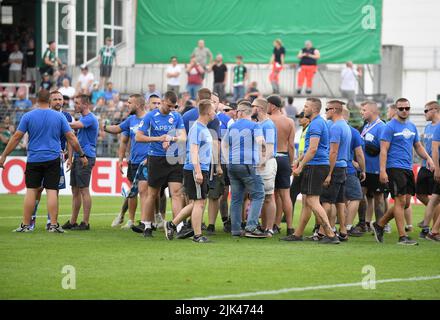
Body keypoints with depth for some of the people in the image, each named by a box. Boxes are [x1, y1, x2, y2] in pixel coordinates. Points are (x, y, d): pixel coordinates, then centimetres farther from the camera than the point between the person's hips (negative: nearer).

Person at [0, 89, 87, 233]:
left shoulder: (28, 116, -2)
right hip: (53, 160, 0)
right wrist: (82, 155, 13)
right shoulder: (59, 116, 1)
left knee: (31, 190, 4)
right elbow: (72, 138, 2)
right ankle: (54, 224, -4)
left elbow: (16, 137, -1)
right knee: (52, 191, -1)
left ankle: (25, 225, 5)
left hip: (34, 160, 0)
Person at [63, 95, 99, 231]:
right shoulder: (82, 119, 19)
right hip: (78, 158, 10)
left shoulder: (90, 118, -12)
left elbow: (74, 126, -28)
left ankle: (85, 223, -6)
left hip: (86, 157, -10)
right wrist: (70, 158, 17)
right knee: (75, 191, 10)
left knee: (84, 190, -8)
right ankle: (72, 222, 13)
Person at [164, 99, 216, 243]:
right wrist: (198, 172, -25)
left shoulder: (204, 128, 17)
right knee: (199, 203, -5)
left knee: (194, 203, 14)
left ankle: (172, 224, 20)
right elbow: (193, 151, -20)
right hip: (195, 171, -10)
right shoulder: (197, 128, -14)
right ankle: (197, 235, 0)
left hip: (202, 170, 10)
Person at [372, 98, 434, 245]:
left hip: (408, 169, 8)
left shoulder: (412, 127, 15)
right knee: (401, 201, -8)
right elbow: (384, 150, -11)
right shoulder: (390, 127, -7)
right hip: (394, 167, -8)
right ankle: (402, 237, -5)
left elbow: (418, 146, 22)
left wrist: (428, 158, 3)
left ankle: (379, 225, 22)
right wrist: (382, 171, -18)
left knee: (405, 203, 9)